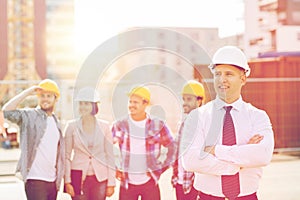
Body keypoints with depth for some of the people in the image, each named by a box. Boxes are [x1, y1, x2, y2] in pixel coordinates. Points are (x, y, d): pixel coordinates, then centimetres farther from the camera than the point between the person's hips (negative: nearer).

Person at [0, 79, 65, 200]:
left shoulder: (56, 122, 16)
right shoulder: (29, 116, -3)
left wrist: (58, 179, 16)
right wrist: (27, 92, -17)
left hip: (52, 180, 7)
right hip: (35, 179, -7)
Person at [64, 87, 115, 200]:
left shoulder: (104, 126, 3)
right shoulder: (72, 126, 1)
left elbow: (110, 156, 4)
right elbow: (66, 156, 2)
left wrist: (111, 183, 1)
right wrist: (67, 181, -4)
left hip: (100, 178, 1)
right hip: (79, 178, 0)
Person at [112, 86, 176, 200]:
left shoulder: (158, 125, -2)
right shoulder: (120, 125, 0)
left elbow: (172, 147, 8)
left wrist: (162, 168, 2)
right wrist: (114, 169, 5)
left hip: (149, 182, -1)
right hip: (127, 182, 1)